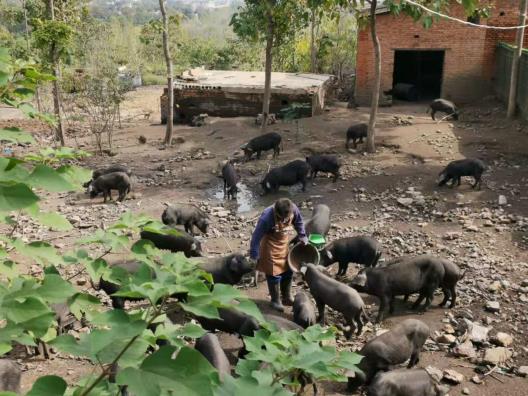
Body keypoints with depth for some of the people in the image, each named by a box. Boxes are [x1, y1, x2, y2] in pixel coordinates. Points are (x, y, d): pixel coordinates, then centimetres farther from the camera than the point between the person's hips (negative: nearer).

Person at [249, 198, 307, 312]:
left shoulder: (294, 209, -24)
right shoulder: (266, 217, -36)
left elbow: (299, 222, 1)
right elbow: (256, 237, -26)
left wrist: (302, 237, 6)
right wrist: (254, 256, -21)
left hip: (285, 242, 5)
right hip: (270, 244, -5)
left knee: (288, 270, 14)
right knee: (274, 273, 0)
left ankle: (287, 297, 33)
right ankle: (275, 300, 19)